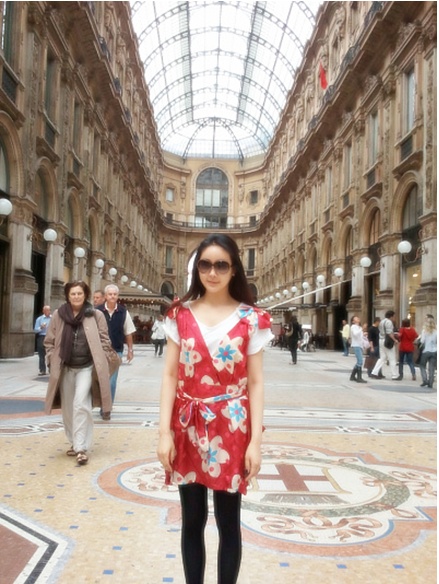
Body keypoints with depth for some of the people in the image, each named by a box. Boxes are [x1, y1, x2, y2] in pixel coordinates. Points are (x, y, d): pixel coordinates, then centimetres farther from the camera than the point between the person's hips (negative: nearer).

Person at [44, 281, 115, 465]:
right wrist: (53, 362, 1)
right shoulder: (58, 315, 2)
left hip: (87, 368, -3)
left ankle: (81, 447, -7)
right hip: (65, 369, 3)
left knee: (81, 405, -15)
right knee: (68, 408, 12)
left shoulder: (96, 315, -3)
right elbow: (49, 342, 8)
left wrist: (102, 365, -5)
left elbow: (104, 341, 0)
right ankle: (74, 443, 30)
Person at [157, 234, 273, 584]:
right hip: (188, 427, 2)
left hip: (231, 429, -1)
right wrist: (164, 432, -5)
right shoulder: (181, 314, 2)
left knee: (228, 522, 9)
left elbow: (255, 383, -3)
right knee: (192, 520, 14)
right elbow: (171, 376, 1)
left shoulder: (250, 318, -3)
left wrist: (256, 441, -7)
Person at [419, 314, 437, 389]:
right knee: (432, 368, 7)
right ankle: (430, 383, 6)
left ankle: (425, 380, 0)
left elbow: (422, 341, -11)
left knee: (422, 366, 13)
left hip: (426, 351, -2)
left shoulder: (424, 330, -8)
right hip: (434, 351, 2)